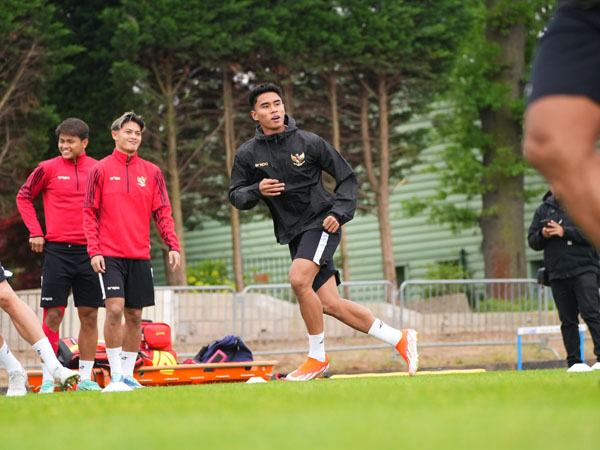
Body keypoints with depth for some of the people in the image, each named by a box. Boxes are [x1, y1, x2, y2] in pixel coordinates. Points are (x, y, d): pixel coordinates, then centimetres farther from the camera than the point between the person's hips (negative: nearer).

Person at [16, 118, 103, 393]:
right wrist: (35, 232, 2)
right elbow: (24, 197, 9)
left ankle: (85, 378, 11)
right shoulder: (49, 168, -1)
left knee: (89, 315, 4)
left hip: (89, 251, 2)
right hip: (57, 250, -2)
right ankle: (47, 380, 2)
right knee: (53, 314, -3)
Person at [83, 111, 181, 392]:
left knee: (135, 316, 5)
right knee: (115, 309, -16)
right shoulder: (100, 170, 2)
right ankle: (115, 376, -10)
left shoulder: (151, 172, 9)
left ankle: (128, 374, 16)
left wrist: (173, 245, -3)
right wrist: (94, 250, -9)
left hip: (140, 255, 4)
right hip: (110, 255, -3)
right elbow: (89, 213, 1)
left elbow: (162, 212, 9)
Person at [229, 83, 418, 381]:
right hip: (293, 234, 4)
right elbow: (236, 197, 7)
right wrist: (257, 191, -13)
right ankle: (398, 339, 13)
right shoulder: (247, 155, 4)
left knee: (299, 279, -27)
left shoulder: (309, 143, -3)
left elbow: (347, 177, 5)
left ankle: (317, 357, -11)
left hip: (321, 222, -4)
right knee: (330, 305, -2)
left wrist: (339, 213, -8)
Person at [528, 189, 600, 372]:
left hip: (584, 269, -4)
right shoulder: (543, 210, 14)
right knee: (567, 320, 4)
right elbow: (532, 241, 14)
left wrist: (565, 232, -15)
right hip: (557, 274, 4)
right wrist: (542, 235, -8)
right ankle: (574, 362, 7)